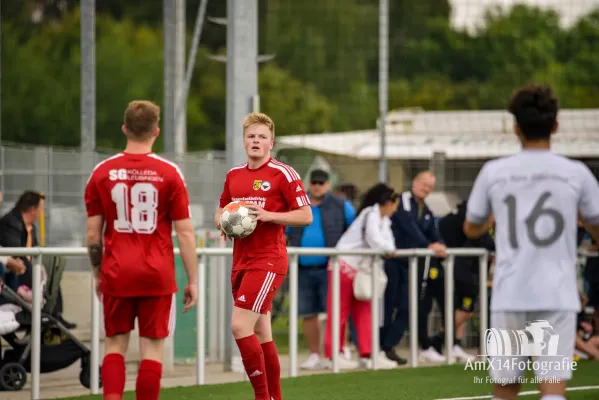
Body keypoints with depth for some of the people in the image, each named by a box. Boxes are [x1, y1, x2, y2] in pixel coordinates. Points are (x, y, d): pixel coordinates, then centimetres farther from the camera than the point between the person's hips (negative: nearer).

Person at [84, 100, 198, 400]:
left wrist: (97, 274, 15)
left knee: (115, 345, 10)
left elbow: (93, 234, 3)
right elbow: (185, 233, -4)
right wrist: (193, 280, 2)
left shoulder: (102, 172, 1)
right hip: (158, 275, -1)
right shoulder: (169, 173, -3)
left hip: (116, 274, 1)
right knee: (152, 348, 4)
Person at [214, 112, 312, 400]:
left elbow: (306, 216, -8)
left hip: (268, 260, -7)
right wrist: (223, 222, -1)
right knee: (260, 333, 10)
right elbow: (220, 214, 23)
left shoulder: (283, 174, -7)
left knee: (240, 325, -18)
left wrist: (267, 215, -19)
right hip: (241, 261, 7)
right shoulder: (233, 175, 12)